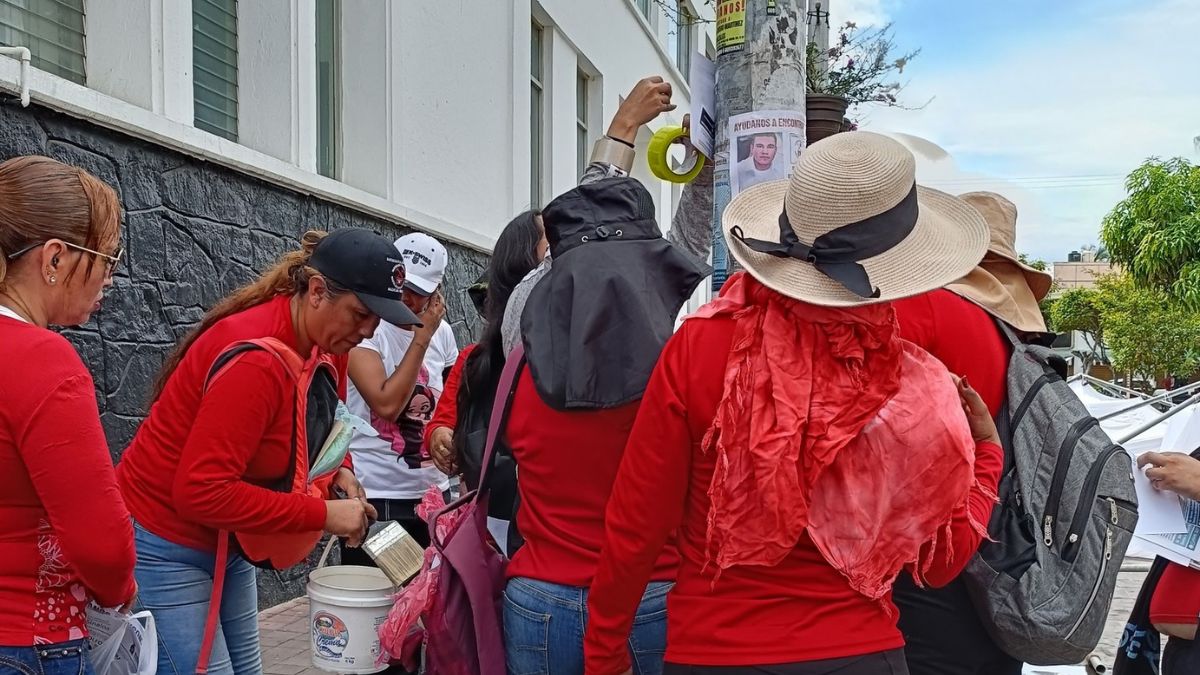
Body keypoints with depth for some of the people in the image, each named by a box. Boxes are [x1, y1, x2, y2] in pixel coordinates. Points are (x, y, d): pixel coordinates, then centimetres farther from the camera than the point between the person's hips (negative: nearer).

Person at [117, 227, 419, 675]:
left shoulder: (319, 341, -3)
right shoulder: (255, 358, -29)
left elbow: (319, 424, 14)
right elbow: (202, 492, -30)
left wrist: (337, 469, -7)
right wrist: (321, 515, -26)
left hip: (224, 543, 8)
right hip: (165, 547, -8)